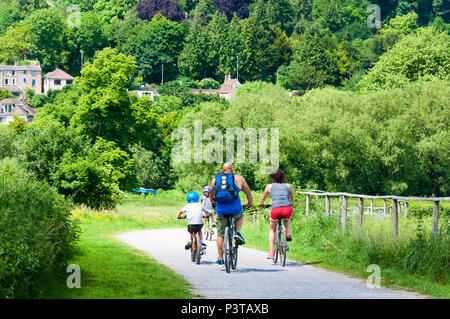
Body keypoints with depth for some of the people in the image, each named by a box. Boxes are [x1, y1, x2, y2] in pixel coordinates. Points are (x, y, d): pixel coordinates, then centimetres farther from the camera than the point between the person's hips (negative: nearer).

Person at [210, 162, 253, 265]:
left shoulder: (215, 179, 12)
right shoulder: (239, 179, 7)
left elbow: (211, 194, 25)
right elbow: (248, 193, 16)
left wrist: (212, 203, 43)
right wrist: (250, 203, 33)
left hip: (221, 210, 1)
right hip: (235, 209, -1)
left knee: (220, 234, 12)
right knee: (239, 216, 35)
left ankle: (220, 258, 13)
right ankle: (238, 233, 13)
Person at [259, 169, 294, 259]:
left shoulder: (269, 186, 18)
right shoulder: (288, 186, 20)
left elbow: (263, 199, 32)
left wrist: (261, 204, 55)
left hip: (275, 210, -1)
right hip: (288, 209, 1)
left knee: (272, 230, 24)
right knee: (287, 219, 39)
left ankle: (271, 253, 17)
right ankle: (287, 231, 11)